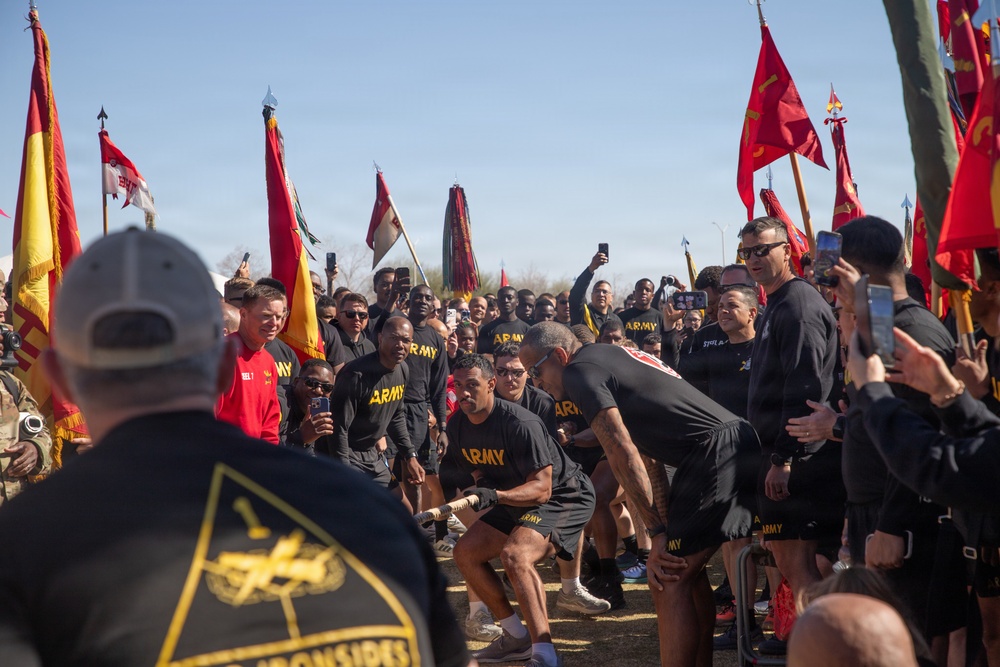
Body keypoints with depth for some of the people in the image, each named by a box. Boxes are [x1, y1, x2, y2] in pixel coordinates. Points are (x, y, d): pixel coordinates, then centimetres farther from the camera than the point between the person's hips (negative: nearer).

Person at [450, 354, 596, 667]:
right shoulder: (458, 425, -3)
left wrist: (496, 496, -44)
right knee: (465, 552, 4)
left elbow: (541, 488, -31)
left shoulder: (519, 423, -29)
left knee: (515, 554, -32)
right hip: (516, 498, 10)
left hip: (564, 496, -9)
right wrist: (483, 485, -9)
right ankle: (517, 638, 14)